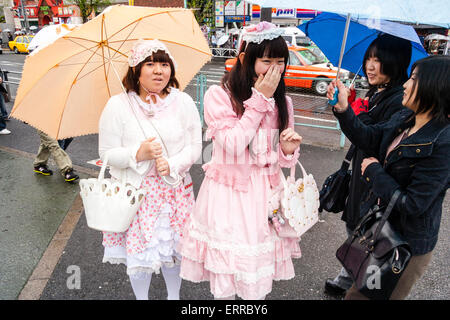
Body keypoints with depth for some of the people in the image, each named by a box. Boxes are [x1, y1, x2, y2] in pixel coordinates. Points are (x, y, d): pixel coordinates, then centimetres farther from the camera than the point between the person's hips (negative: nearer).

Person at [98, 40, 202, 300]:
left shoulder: (183, 101, -3)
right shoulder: (118, 105, -8)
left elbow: (195, 146, -2)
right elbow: (107, 153, -5)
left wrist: (172, 164, -19)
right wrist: (139, 154, -22)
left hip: (175, 189, 2)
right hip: (134, 191, -1)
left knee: (174, 248, 16)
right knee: (138, 252, 10)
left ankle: (174, 295, 44)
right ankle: (141, 297, 40)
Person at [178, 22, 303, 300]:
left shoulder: (282, 101, 6)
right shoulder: (219, 95, -8)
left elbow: (280, 160, 11)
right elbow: (233, 145, -18)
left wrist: (288, 150, -13)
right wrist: (260, 99, -16)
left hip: (266, 192, 4)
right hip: (228, 193, -4)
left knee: (260, 276, 14)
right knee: (226, 265, 7)